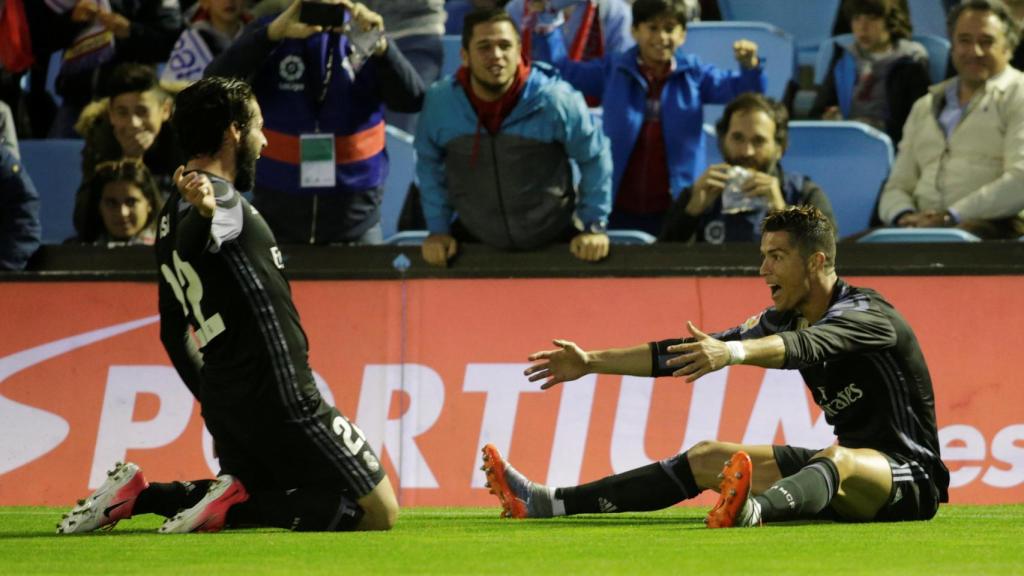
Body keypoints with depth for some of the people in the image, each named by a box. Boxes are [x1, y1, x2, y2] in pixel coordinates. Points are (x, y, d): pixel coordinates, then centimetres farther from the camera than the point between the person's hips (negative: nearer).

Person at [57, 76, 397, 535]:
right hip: (281, 400, -9)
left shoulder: (176, 212, 16)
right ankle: (233, 503, -18)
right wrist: (205, 215, -59)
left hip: (223, 400, 9)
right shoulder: (223, 200, -12)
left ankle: (140, 495, 4)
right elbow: (190, 245, -37)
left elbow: (173, 333, 23)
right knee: (379, 513, -4)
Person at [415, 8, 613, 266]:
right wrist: (439, 230, 1)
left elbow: (595, 158, -5)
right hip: (474, 241, 2)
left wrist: (594, 227, -4)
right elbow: (429, 165, 4)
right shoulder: (439, 102, -15)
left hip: (554, 241, -1)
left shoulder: (555, 99, -20)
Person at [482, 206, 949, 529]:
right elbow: (690, 353, 10)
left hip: (910, 475, -9)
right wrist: (592, 362, 7)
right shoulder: (785, 319, 8)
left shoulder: (866, 314, -17)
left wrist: (733, 352, -56)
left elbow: (806, 346, -38)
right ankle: (547, 504, -4)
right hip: (841, 470, 9)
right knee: (707, 458, 3)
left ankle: (752, 511, -74)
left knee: (837, 459, -41)